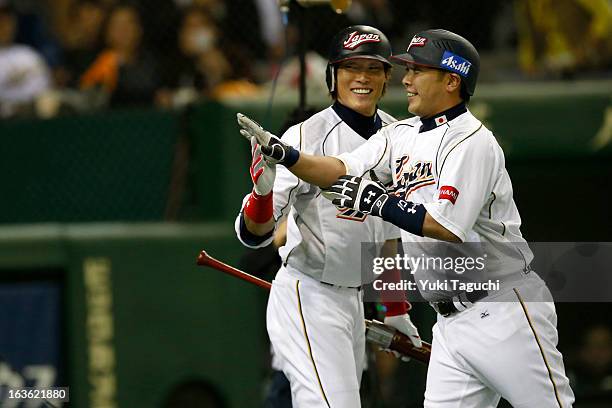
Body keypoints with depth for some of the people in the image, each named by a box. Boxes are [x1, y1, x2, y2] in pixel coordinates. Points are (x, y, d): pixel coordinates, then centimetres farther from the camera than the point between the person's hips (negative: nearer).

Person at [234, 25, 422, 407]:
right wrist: (263, 190, -41)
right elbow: (254, 233, -20)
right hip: (307, 299, -7)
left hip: (354, 300, 7)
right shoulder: (308, 136, -14)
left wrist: (395, 309, 22)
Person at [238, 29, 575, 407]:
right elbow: (342, 170, 6)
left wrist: (376, 201, -17)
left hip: (504, 310, -8)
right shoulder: (402, 136, 14)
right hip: (451, 323, 8)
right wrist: (283, 154, -9)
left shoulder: (472, 140, -12)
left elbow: (449, 227, -21)